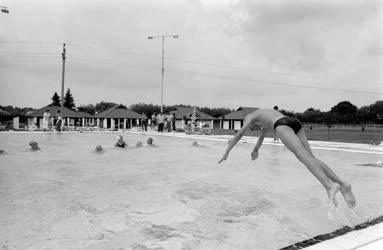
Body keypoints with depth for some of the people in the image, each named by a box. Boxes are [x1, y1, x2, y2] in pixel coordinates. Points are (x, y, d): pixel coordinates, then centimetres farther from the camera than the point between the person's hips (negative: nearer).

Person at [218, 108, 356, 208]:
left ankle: (329, 185, -47)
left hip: (283, 125, -7)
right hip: (295, 122, 7)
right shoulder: (266, 115, 47)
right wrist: (255, 150, 78)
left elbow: (238, 135, 26)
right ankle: (342, 184, -17)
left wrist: (226, 153, 32)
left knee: (302, 154, -26)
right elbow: (262, 134, 63)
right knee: (311, 157, -1)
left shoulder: (250, 117, 26)